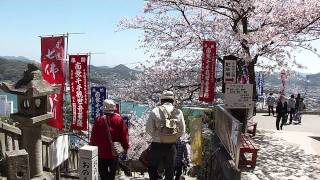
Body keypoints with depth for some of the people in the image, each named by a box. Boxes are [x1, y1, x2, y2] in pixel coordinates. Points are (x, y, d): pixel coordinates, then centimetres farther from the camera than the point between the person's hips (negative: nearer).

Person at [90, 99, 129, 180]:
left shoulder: (99, 120, -13)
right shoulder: (119, 119, -10)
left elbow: (94, 136, -6)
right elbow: (124, 135, -5)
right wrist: (125, 147, 7)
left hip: (102, 152, -1)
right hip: (114, 152, 1)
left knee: (103, 172, 12)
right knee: (112, 171, 19)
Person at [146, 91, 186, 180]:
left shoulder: (155, 111, -8)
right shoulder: (178, 112, -1)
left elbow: (148, 129, -8)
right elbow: (182, 130, 2)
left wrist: (155, 136, 9)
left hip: (157, 145, -2)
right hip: (171, 146, 2)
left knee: (152, 169, 15)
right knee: (169, 170, 16)